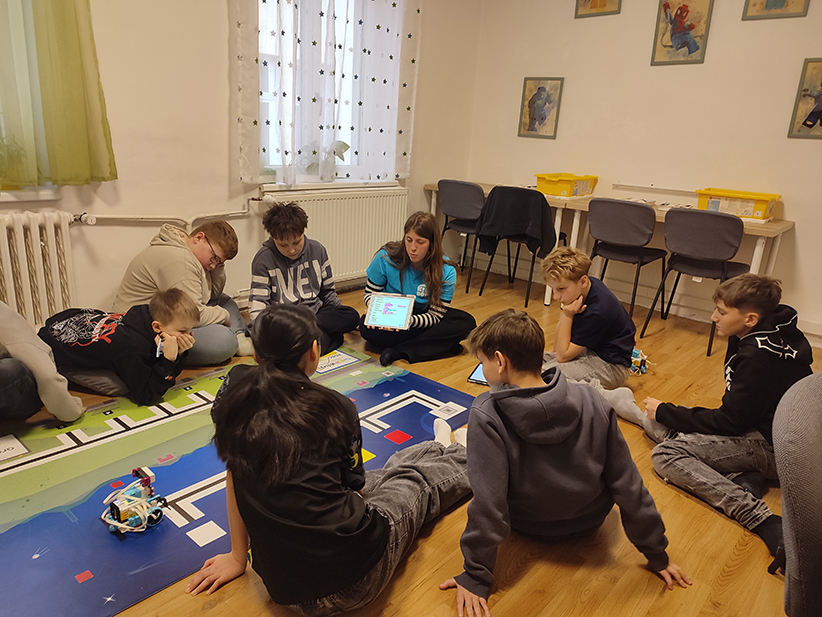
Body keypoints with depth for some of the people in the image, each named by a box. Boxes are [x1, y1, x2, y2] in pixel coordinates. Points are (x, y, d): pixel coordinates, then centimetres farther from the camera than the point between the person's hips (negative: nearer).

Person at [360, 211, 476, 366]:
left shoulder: (446, 273, -18)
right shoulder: (386, 258, -17)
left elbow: (434, 317, -18)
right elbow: (370, 294, -6)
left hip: (421, 320, 1)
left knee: (467, 322, -24)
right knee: (366, 326, -33)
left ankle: (397, 352, -29)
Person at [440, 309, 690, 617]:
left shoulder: (486, 416, -33)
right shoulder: (593, 402, -23)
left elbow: (488, 503, -32)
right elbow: (629, 486, -15)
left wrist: (476, 578, -18)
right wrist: (656, 554, -1)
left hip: (529, 525, -2)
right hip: (589, 522, 2)